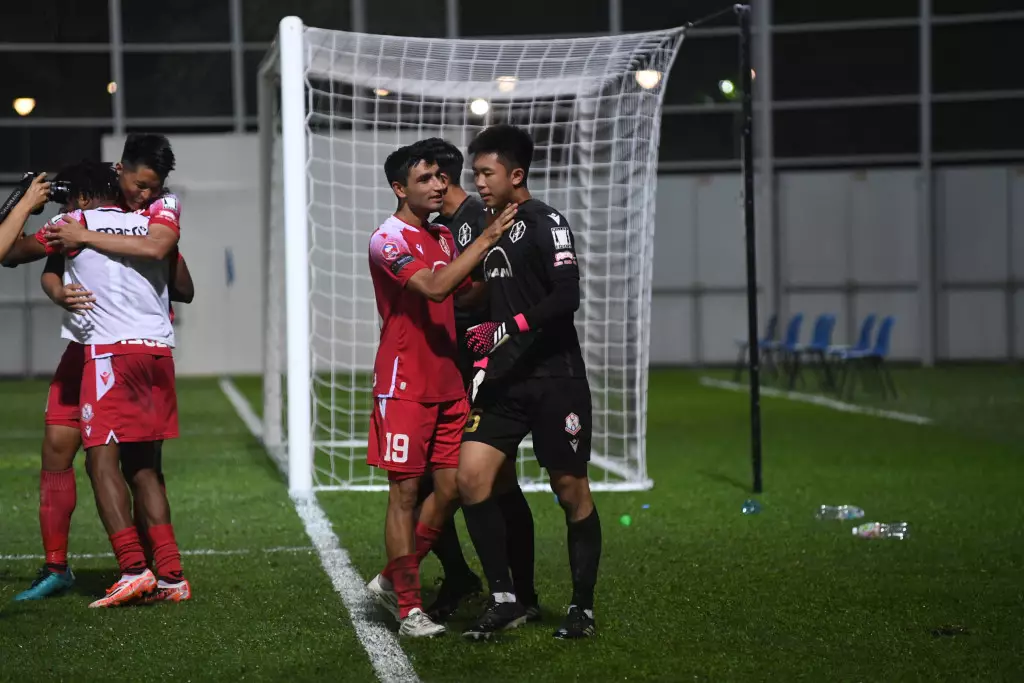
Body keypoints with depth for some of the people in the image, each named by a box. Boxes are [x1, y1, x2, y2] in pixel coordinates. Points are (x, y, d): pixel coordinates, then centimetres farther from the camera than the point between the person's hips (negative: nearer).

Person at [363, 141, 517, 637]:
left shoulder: (445, 236, 14)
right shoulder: (388, 240, -11)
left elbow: (464, 296, 23)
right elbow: (434, 288, -25)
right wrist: (485, 241, -23)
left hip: (449, 387, 8)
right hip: (405, 387, -8)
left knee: (451, 489, 7)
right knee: (405, 491, -3)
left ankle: (392, 580, 21)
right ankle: (408, 608, 3)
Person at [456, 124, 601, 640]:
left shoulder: (545, 222, -9)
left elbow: (566, 298, -20)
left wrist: (504, 330, -22)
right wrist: (485, 356, 19)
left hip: (555, 378, -7)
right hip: (506, 380, 7)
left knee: (571, 491, 2)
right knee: (470, 477, -6)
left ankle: (582, 607, 15)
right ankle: (503, 599, 1)